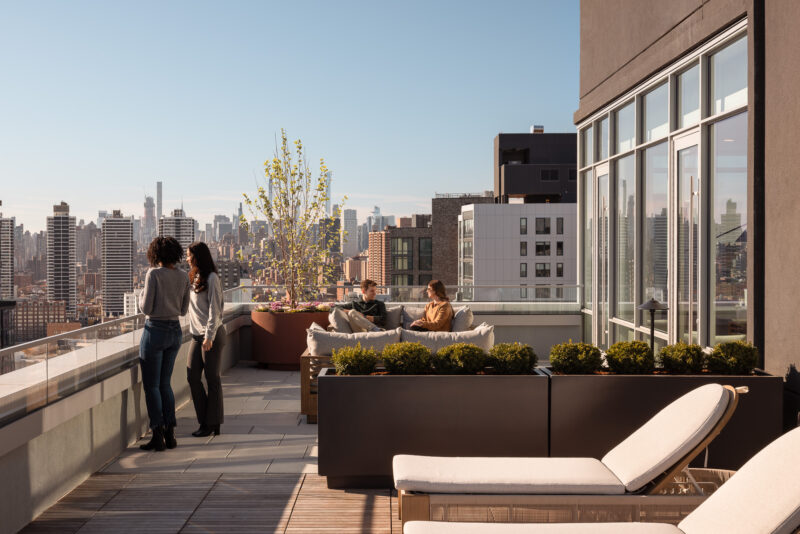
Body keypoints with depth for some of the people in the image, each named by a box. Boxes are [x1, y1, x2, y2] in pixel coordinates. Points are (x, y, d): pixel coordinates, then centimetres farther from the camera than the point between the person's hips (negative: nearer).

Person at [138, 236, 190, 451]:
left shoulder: (154, 274, -12)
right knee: (165, 384, 15)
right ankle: (170, 434, 14)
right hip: (175, 331, 6)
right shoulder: (183, 277, 4)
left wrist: (142, 295, 7)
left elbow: (146, 308, -13)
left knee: (151, 385, 3)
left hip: (155, 331, -6)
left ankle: (158, 436, 3)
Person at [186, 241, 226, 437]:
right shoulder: (193, 277, 14)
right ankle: (205, 421, 15)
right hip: (197, 335, 8)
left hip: (212, 335, -8)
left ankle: (213, 424, 8)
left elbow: (214, 310, -15)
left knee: (212, 379, -1)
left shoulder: (211, 278, -11)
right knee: (192, 376, 4)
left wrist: (209, 336, -18)